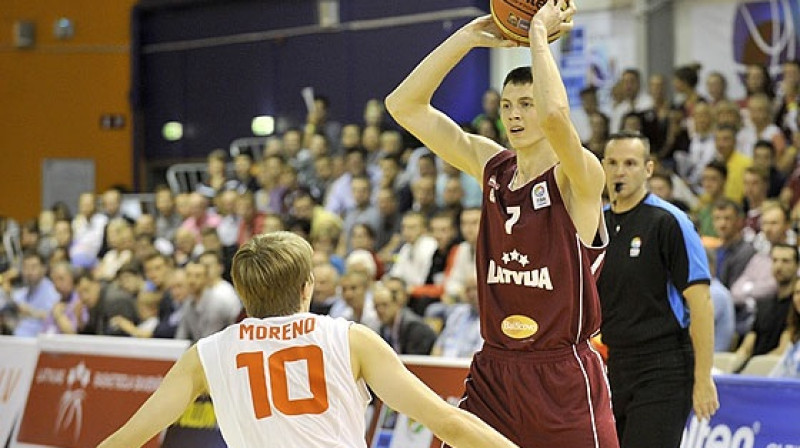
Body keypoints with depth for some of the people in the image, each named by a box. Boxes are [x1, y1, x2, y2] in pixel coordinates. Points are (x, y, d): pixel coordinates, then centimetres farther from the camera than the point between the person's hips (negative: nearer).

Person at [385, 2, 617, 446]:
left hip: (563, 380, -5)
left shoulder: (578, 178, -10)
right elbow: (403, 105, 5)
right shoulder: (492, 167, 8)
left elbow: (554, 115, -33)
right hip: (493, 372, 5)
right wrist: (468, 36, -2)